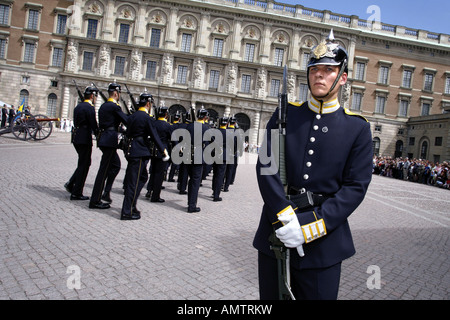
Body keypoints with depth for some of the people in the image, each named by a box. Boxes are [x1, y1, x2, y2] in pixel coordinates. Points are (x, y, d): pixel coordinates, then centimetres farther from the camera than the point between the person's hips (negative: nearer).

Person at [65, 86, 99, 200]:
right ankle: (76, 193, 5)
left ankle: (71, 184, 16)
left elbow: (76, 123, 16)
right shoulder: (90, 108, -13)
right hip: (85, 139, -9)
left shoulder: (78, 107, 15)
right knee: (84, 165, 0)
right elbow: (94, 125, -16)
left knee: (84, 164, 20)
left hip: (76, 138, 9)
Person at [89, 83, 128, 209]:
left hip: (103, 137, 10)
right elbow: (127, 121, -13)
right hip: (110, 140, -10)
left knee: (115, 165, 19)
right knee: (104, 170, -4)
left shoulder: (103, 106, 15)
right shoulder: (114, 107, -13)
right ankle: (95, 201, 1)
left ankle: (106, 193, 18)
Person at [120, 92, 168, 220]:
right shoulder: (147, 118, -13)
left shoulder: (131, 117, 11)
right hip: (140, 153, -9)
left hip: (131, 151, 9)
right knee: (134, 182, -4)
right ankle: (127, 212, 2)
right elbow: (155, 137, -11)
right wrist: (164, 151, -3)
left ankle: (131, 205, 23)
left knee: (143, 177, 20)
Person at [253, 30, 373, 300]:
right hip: (275, 234, 1)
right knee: (271, 296, 15)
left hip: (323, 241, -1)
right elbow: (266, 167, -6)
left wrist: (310, 227, -16)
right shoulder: (285, 114, 4)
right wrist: (286, 219, -17)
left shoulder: (357, 127, 2)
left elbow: (355, 187, -6)